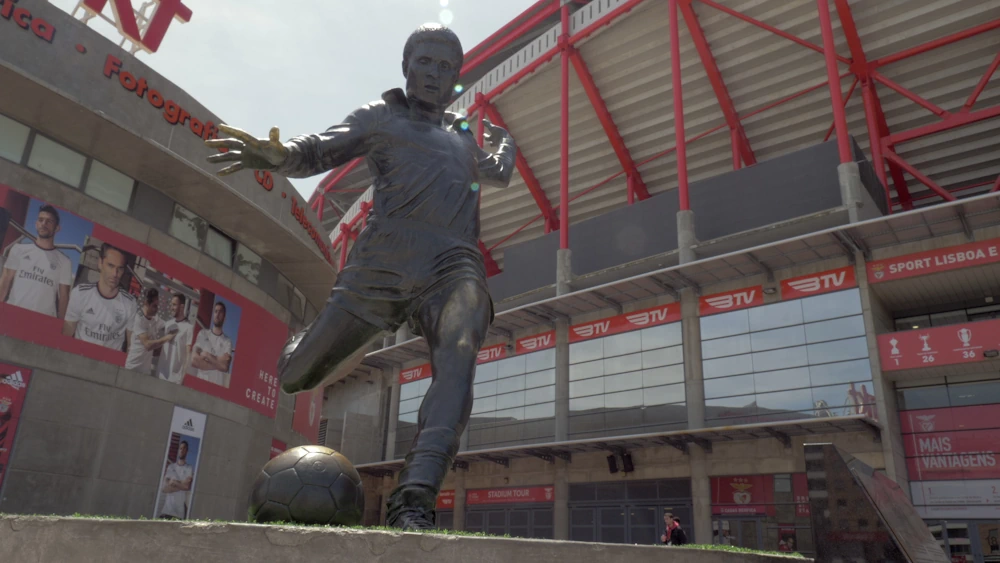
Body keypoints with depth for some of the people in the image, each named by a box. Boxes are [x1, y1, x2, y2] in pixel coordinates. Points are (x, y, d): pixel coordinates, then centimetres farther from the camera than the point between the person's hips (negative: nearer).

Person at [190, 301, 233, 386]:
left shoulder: (228, 341, 4)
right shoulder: (202, 334, 7)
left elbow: (225, 365, -10)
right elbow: (194, 360, -5)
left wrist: (206, 356, -5)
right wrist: (217, 364, -8)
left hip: (218, 385, 0)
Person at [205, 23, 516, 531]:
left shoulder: (462, 135, 32)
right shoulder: (380, 117, 19)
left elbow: (498, 174, 50)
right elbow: (321, 151, 3)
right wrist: (278, 155, -18)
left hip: (453, 268, 2)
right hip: (383, 265, -1)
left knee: (457, 361, -31)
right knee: (296, 375, 1)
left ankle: (413, 501, -40)